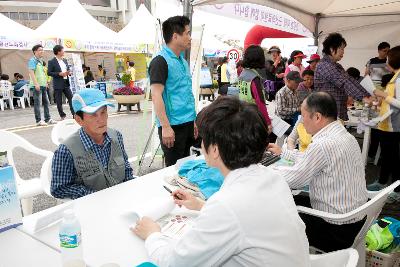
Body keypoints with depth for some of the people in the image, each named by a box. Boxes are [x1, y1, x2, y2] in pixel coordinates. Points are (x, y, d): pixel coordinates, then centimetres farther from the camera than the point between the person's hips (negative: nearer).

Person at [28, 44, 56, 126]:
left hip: (43, 85, 9)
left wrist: (46, 83, 20)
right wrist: (36, 83, -23)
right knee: (37, 103, -4)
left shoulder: (40, 61, 18)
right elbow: (31, 72, -16)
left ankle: (48, 119, 17)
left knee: (46, 102, 10)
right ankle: (38, 121, -1)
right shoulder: (32, 60, -7)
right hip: (37, 85, -9)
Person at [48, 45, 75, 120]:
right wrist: (59, 74, -19)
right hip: (58, 84, -5)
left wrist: (69, 72, 0)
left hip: (66, 83, 5)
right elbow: (49, 73, -10)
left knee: (71, 99, 2)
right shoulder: (51, 62, -6)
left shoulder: (65, 60, 13)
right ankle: (63, 116, 13)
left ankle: (74, 114, 7)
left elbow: (68, 69, 23)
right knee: (59, 102, 2)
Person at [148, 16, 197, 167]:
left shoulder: (183, 61, 15)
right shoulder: (160, 61, -11)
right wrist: (166, 127, -21)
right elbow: (156, 96, -17)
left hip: (187, 124, 8)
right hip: (173, 126, -8)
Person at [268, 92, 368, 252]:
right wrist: (282, 152, 24)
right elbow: (310, 159, 16)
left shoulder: (323, 145, -30)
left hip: (337, 232, -9)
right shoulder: (345, 136, 1)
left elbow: (293, 181, -18)